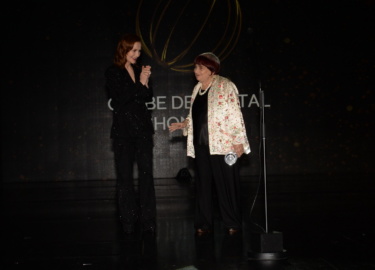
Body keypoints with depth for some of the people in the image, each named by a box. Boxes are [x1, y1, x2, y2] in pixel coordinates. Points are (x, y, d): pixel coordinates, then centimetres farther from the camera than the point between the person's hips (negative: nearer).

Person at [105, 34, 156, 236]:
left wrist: (146, 81, -9)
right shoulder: (113, 72, -2)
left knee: (146, 173, 1)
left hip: (143, 128, 4)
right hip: (123, 130, -3)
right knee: (124, 176, 3)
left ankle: (147, 219, 6)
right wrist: (140, 83, -13)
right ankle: (128, 221, 8)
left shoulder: (139, 70, 9)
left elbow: (148, 97, 9)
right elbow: (118, 98, -12)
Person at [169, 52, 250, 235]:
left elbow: (235, 114, -10)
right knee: (203, 183, 7)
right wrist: (182, 125, 12)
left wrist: (239, 140, -15)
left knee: (226, 183, -2)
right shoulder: (197, 89, 16)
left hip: (222, 144, -6)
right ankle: (203, 223, 15)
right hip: (201, 144, 6)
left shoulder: (225, 86, -4)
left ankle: (232, 223, 10)